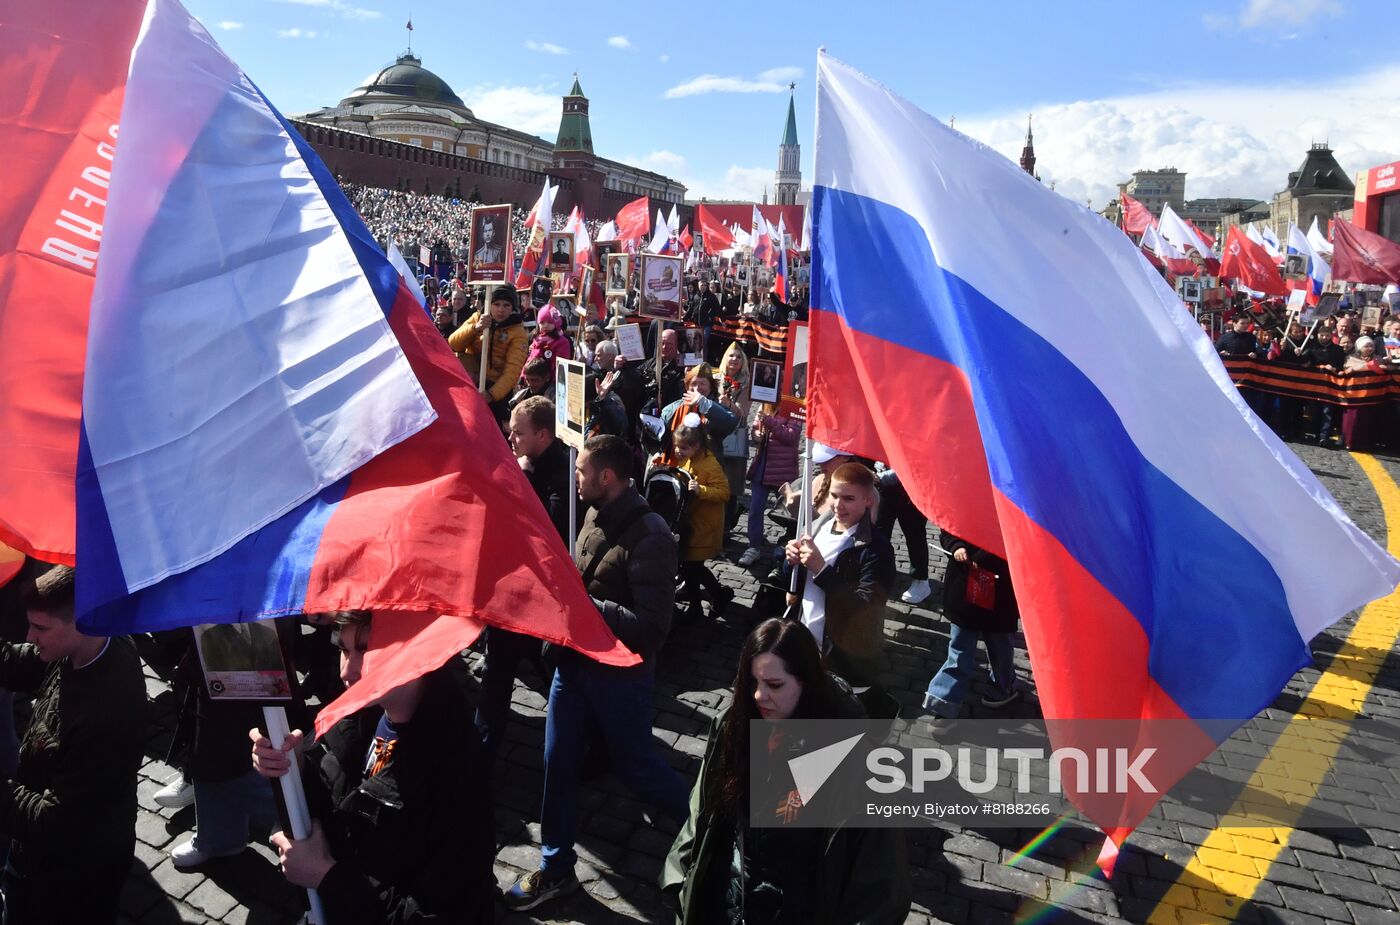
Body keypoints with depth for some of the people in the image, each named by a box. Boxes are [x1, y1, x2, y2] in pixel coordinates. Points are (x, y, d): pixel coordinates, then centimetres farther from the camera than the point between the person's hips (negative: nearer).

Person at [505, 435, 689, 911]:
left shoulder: (649, 536, -24)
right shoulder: (595, 517, 0)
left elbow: (652, 624, -26)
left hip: (621, 673, -7)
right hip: (575, 660, 7)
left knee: (633, 764, 12)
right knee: (558, 762, 13)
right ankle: (556, 867, 32)